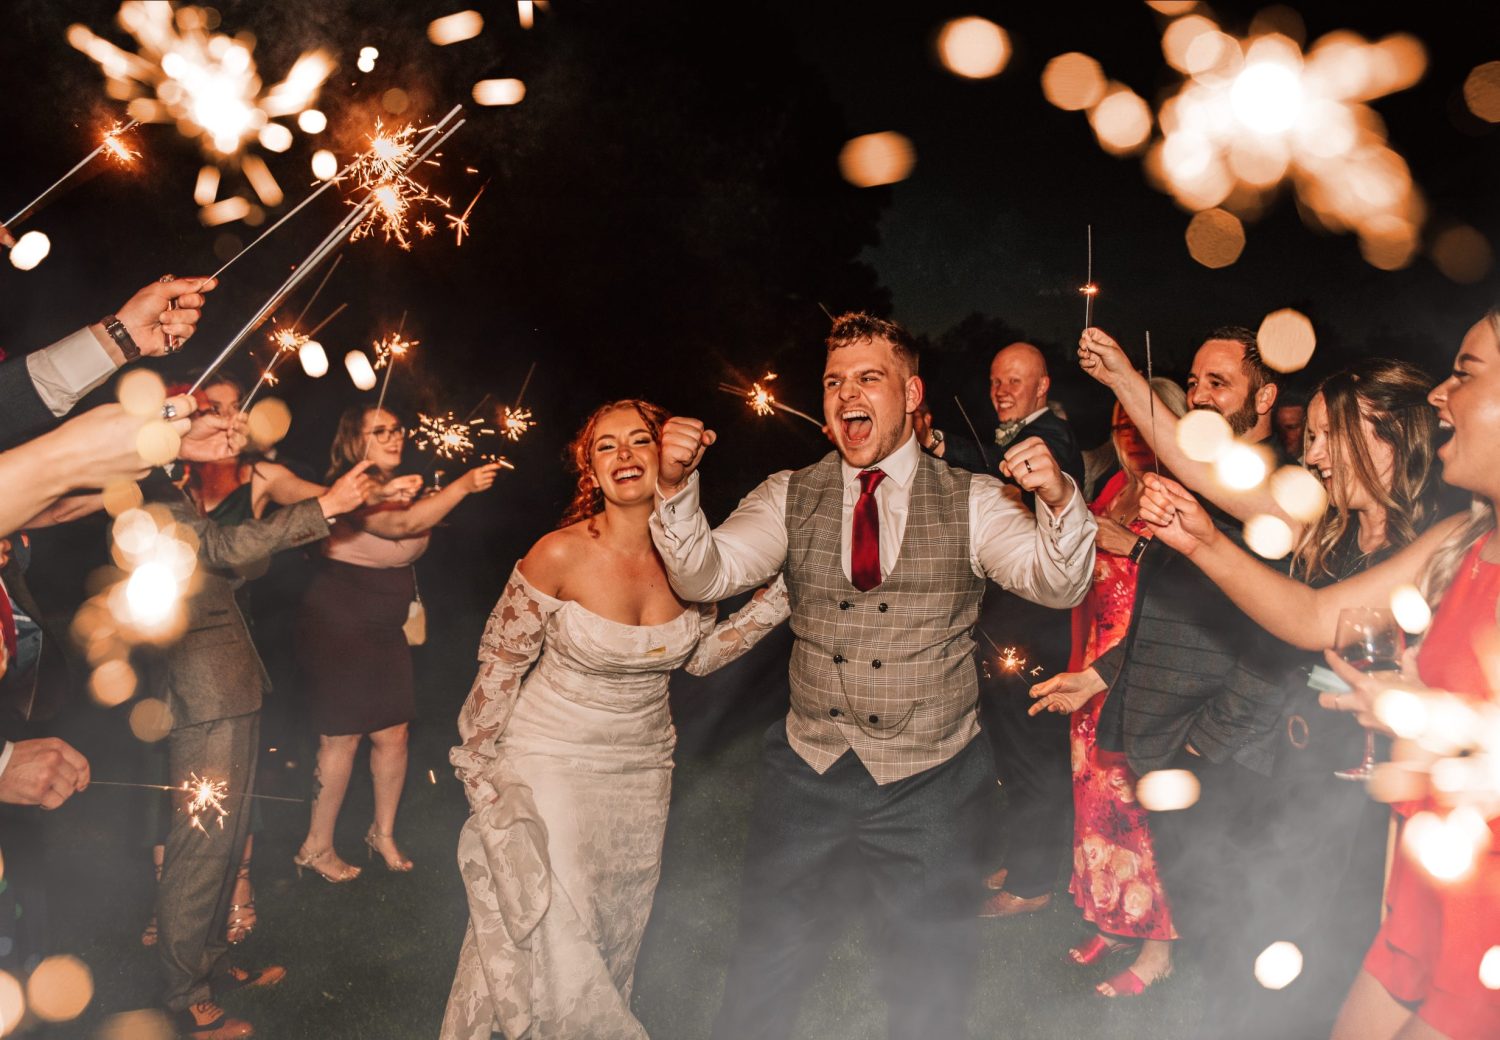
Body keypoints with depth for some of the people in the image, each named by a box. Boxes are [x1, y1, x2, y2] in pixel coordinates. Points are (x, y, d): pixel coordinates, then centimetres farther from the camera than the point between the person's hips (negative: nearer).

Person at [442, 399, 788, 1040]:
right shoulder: (561, 554, -20)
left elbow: (698, 655, 5)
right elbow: (501, 661, -9)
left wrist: (776, 599, -6)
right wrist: (476, 771, -4)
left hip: (642, 766, 4)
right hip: (549, 764, -4)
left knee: (614, 941, 18)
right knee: (550, 945, 0)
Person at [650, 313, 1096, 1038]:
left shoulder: (973, 502, -3)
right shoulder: (789, 498, 2)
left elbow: (1057, 584, -15)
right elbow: (704, 576, -8)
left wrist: (1057, 500, -35)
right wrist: (676, 487, -26)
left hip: (928, 787, -1)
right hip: (807, 770, 2)